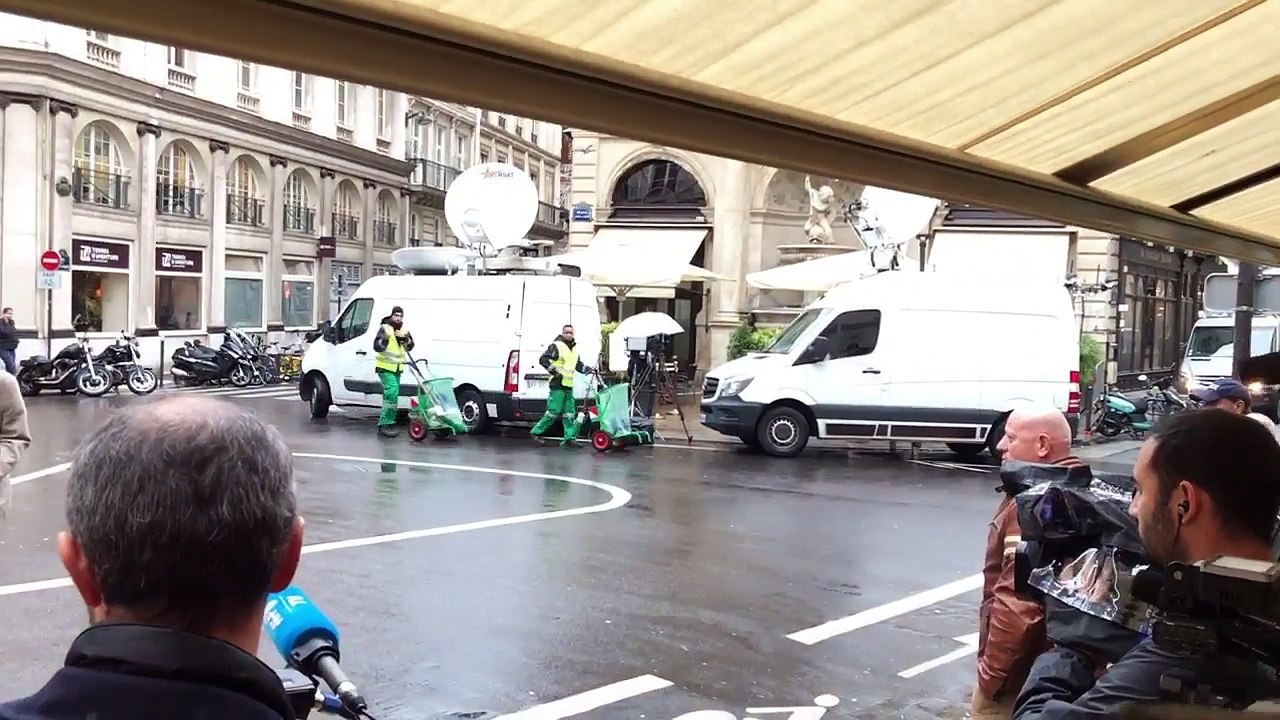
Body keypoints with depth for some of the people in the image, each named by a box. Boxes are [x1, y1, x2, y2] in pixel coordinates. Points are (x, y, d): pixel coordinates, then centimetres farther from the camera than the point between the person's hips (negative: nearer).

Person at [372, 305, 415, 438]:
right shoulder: (384, 328, -11)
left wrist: (406, 340, -12)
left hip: (397, 368, 8)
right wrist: (384, 339, -36)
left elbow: (410, 347, 9)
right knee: (392, 391, -21)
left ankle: (382, 424, 23)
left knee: (391, 395, 13)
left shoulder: (404, 331, 9)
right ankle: (387, 424, -19)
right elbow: (377, 347, -17)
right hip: (385, 367, -8)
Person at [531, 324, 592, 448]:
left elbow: (578, 364, 32)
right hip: (557, 385, -8)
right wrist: (554, 371, -20)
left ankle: (569, 439, 8)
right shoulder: (556, 346, -7)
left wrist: (589, 370, 19)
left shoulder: (574, 348, 19)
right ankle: (537, 431, 4)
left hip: (569, 386, 8)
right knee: (553, 411, -9)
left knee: (570, 414, 6)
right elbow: (543, 359, -13)